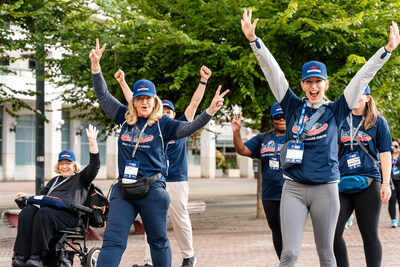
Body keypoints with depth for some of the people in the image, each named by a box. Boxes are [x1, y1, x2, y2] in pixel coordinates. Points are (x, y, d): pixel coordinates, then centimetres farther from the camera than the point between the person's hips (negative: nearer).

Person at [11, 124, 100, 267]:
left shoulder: (81, 178, 22)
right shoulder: (55, 180, 39)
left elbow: (94, 164, 7)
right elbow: (41, 195, 37)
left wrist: (92, 141, -4)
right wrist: (28, 197, 15)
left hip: (67, 213, -5)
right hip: (45, 206, 5)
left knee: (44, 213, -39)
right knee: (26, 212, -30)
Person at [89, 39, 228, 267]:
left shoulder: (163, 124, -1)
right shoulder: (125, 118, 8)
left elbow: (189, 128, -13)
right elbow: (103, 95, 10)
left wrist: (210, 111, -27)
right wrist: (96, 66, 1)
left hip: (153, 190, -3)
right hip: (123, 190, 3)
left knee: (158, 241, 9)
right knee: (112, 240, -2)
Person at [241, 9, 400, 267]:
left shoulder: (335, 111, 5)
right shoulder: (293, 107, 7)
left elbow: (363, 77, 3)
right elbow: (273, 71, 3)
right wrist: (253, 39, -2)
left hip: (325, 188, 0)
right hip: (294, 187, 0)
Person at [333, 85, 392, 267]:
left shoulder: (378, 122, 6)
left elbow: (385, 153, 3)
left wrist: (386, 184, -5)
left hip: (368, 183, -3)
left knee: (369, 234, 0)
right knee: (333, 233, -4)